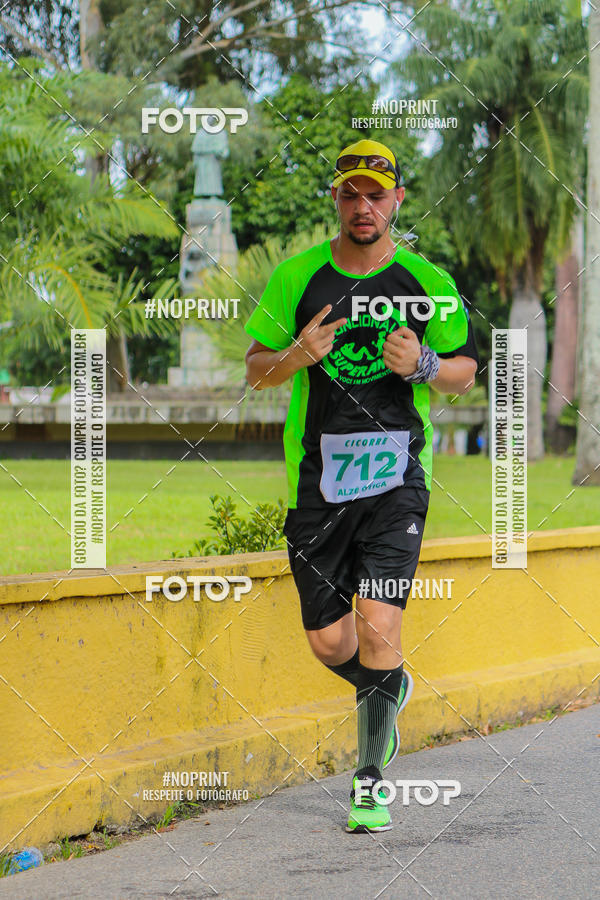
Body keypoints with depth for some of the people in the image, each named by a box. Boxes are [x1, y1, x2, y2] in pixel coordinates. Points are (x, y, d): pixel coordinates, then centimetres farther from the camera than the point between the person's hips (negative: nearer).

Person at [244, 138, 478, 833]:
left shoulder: (427, 281, 2)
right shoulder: (296, 277, 4)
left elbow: (465, 372, 10)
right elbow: (255, 369, 9)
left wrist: (423, 364, -12)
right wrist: (298, 355, -12)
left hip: (397, 476, -2)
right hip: (317, 478, 2)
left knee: (378, 625, -15)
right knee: (328, 641, 6)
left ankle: (369, 780, -1)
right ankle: (387, 694, 40)